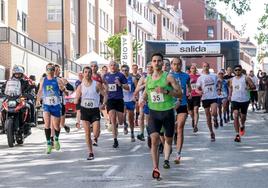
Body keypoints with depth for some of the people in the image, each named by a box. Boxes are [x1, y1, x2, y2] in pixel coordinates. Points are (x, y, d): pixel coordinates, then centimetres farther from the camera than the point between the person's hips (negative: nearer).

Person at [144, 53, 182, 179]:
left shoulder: (168, 77, -5)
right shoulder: (148, 79, 7)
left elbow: (180, 93, -9)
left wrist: (165, 91, -22)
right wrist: (143, 100, 2)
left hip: (168, 112, -1)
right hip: (153, 112, 1)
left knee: (168, 139, 13)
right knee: (154, 139, -17)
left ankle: (166, 159, 37)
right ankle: (155, 168, -18)